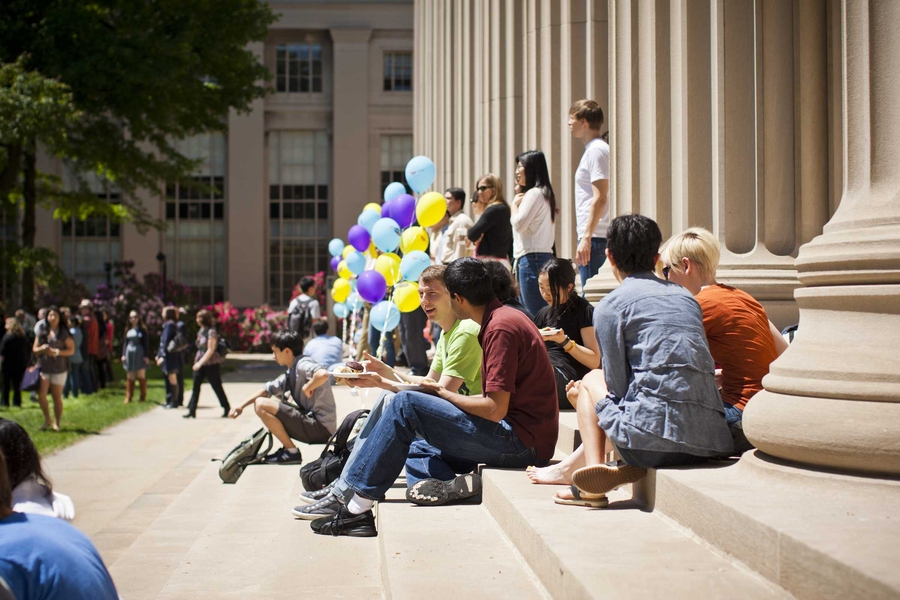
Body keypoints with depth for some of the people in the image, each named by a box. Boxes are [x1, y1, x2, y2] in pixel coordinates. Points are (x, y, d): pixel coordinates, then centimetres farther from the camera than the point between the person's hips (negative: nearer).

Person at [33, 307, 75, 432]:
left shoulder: (64, 332, -1)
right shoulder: (42, 331, 8)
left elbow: (71, 350, -4)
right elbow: (35, 349, 11)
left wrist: (56, 352, -16)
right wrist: (42, 349, -11)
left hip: (59, 368, -2)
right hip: (43, 366, 2)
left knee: (57, 397, 3)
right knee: (41, 394, -9)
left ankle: (56, 423, 16)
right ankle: (47, 419, 11)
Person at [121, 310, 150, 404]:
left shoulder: (142, 330, -1)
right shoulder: (128, 330, 9)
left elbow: (146, 343, -4)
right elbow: (125, 343, 13)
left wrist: (146, 356, -10)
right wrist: (123, 355, 5)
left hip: (140, 354, -4)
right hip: (129, 354, 4)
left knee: (141, 376, 1)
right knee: (129, 377, 6)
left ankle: (143, 396, 9)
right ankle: (128, 397, 11)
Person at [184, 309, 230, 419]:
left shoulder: (211, 332, -16)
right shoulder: (201, 331, 10)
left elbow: (210, 350, -19)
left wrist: (200, 363, -22)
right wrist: (197, 361, 15)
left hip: (211, 364, -8)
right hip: (200, 362, 8)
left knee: (217, 386, 3)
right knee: (195, 386, -2)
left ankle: (226, 408, 20)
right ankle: (192, 411, -3)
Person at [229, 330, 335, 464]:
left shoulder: (303, 364, -13)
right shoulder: (291, 373, 16)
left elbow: (323, 374, -34)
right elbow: (269, 389, 22)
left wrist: (307, 388, -20)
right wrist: (242, 406, 14)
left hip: (321, 427, -10)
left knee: (261, 405, -15)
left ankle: (292, 452, -9)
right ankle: (287, 448, 14)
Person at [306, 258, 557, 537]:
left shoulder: (501, 328, -15)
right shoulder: (505, 318, 17)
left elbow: (495, 408, -21)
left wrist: (443, 393, -6)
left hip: (518, 439, -11)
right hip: (527, 441, 11)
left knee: (405, 405, -11)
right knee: (419, 449, 20)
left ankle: (357, 508, -10)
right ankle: (451, 485, -12)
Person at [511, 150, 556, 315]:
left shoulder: (534, 193, -10)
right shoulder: (545, 193, 19)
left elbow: (519, 224, -16)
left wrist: (514, 204, 0)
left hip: (531, 259, -10)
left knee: (536, 315, -13)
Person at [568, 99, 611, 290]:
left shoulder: (596, 151, -11)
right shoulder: (593, 149, 19)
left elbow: (599, 198, -19)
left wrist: (586, 238, -22)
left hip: (594, 237, -10)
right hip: (592, 236, 10)